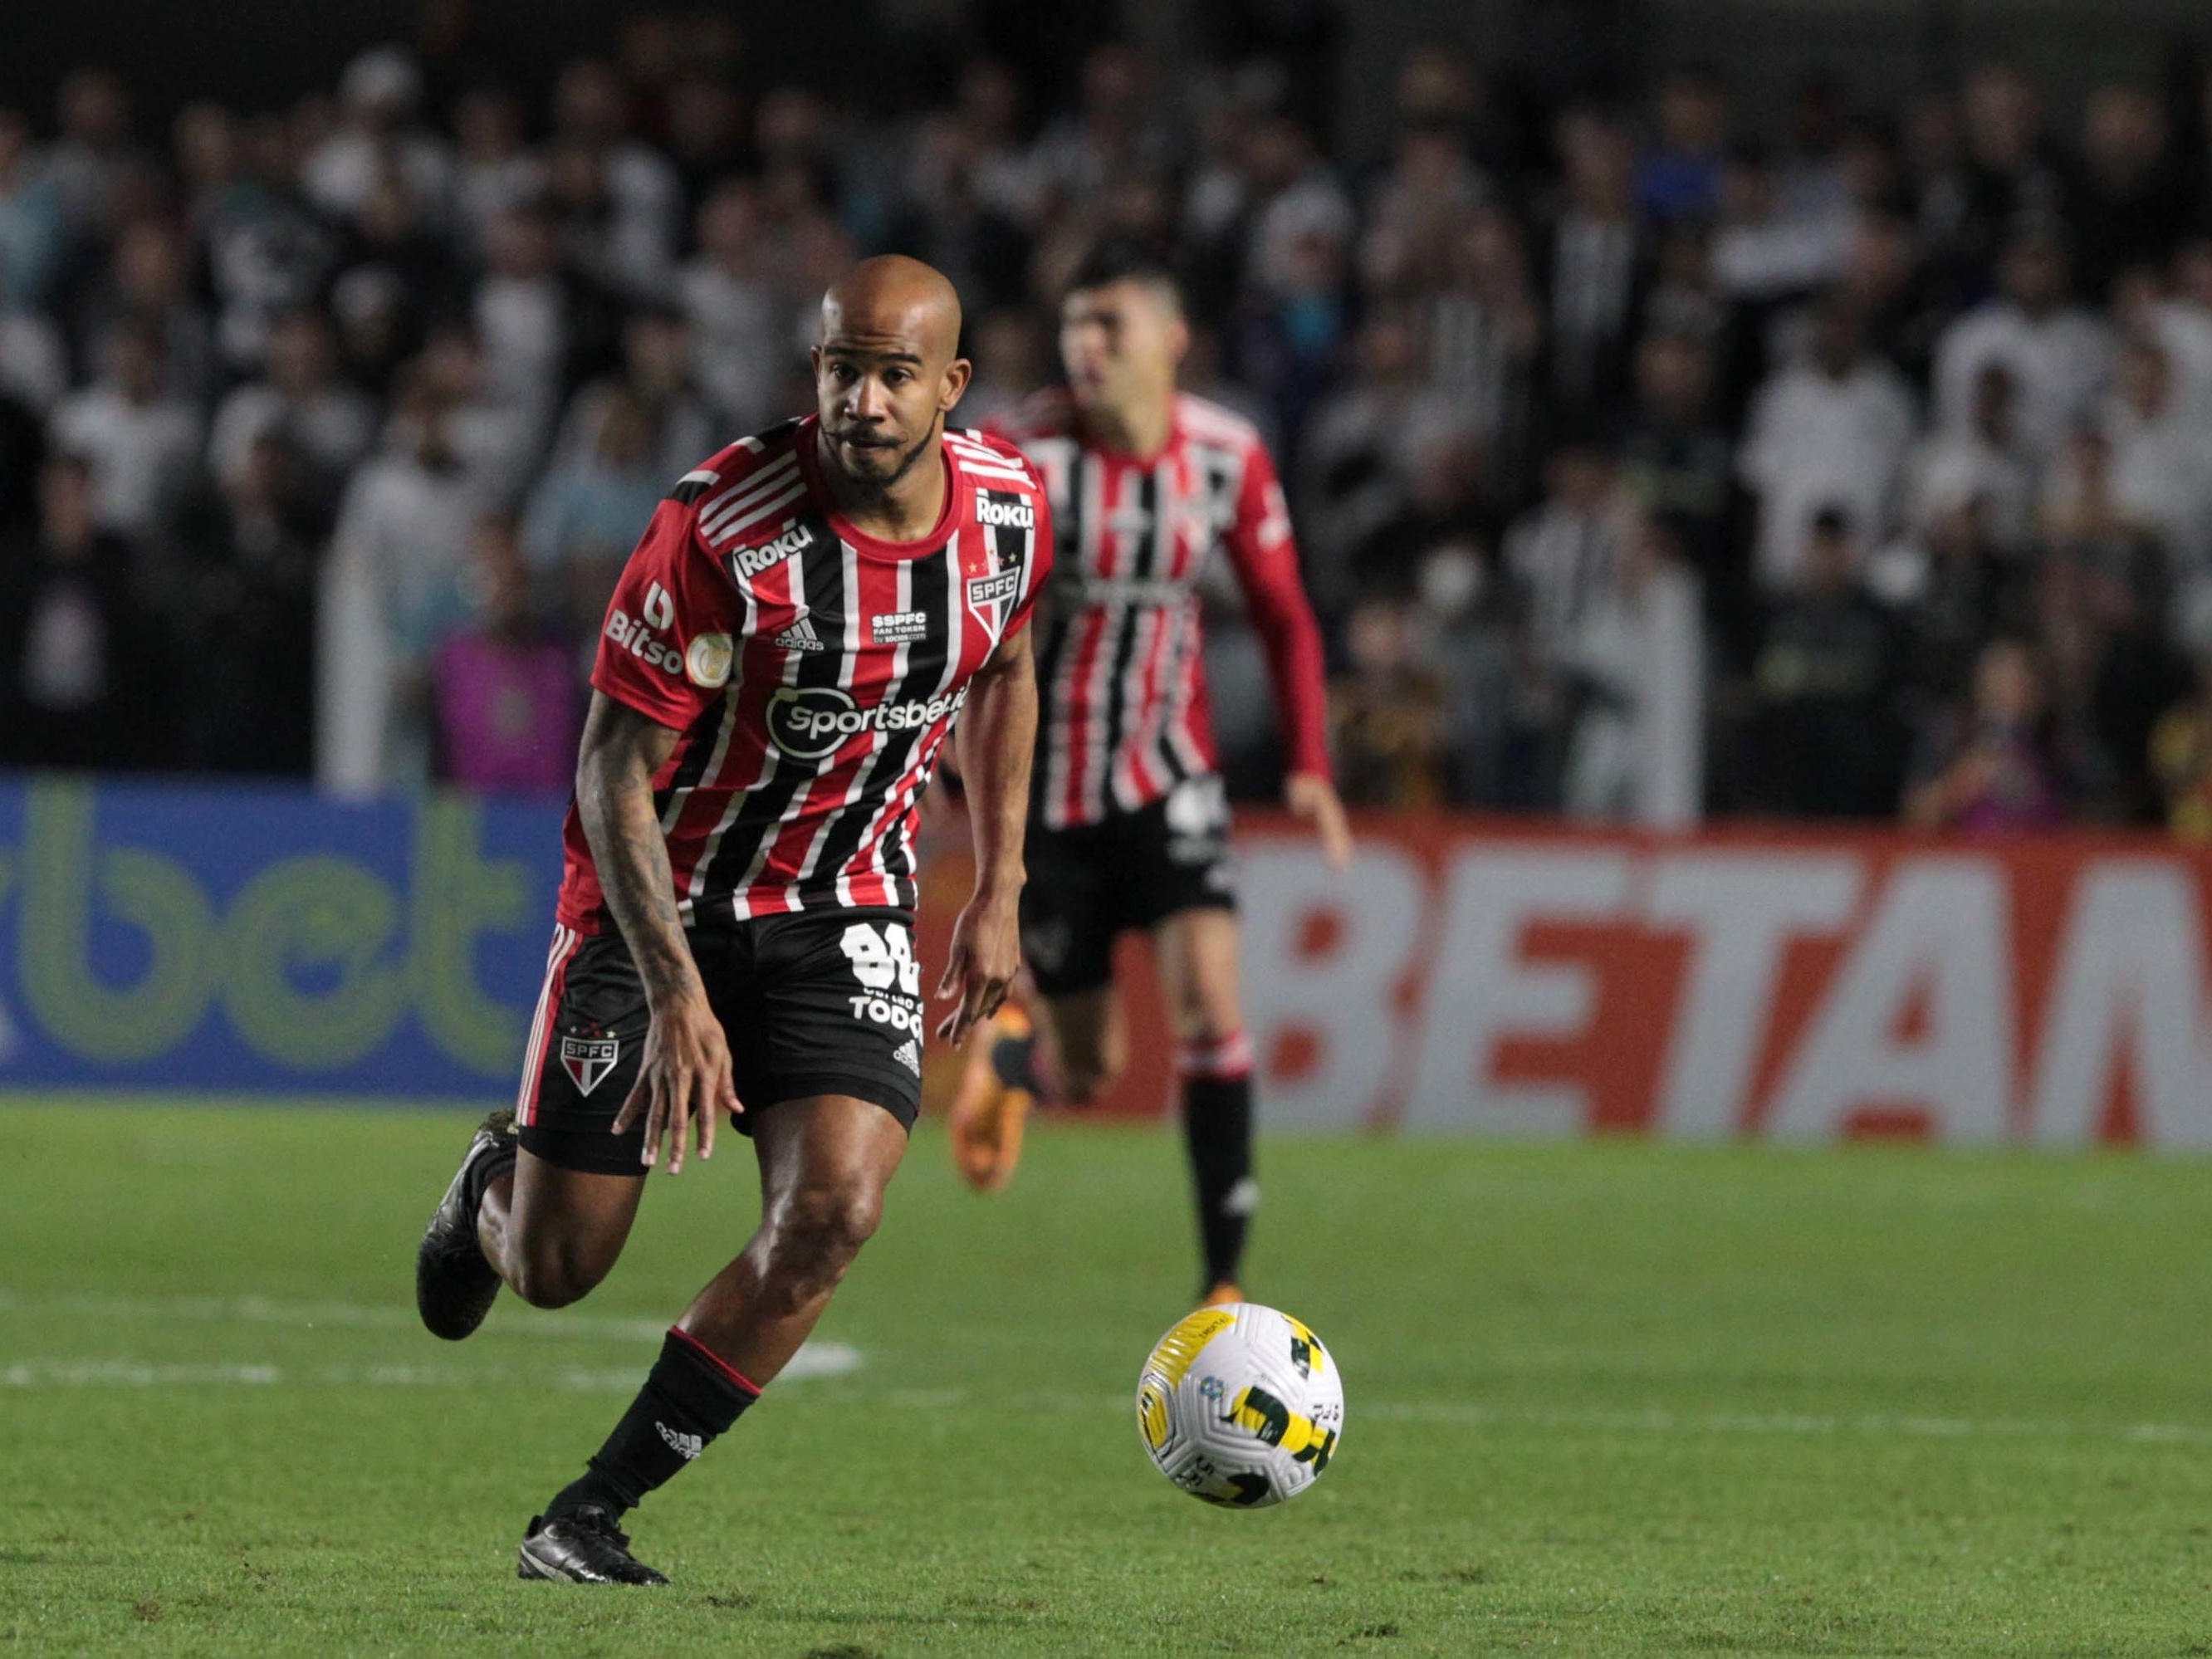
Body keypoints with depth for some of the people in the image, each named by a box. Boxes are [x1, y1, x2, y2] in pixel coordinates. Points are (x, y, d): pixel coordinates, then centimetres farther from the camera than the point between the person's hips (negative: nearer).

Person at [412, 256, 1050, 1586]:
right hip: (662, 899, -3)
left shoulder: (1010, 506, -9)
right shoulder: (724, 531, -25)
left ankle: (592, 1518, -7)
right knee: (555, 1271, 2)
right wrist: (676, 993, -28)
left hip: (845, 910, 3)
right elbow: (614, 772, -21)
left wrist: (999, 896, 12)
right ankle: (496, 1181, 43)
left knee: (833, 1213, -20)